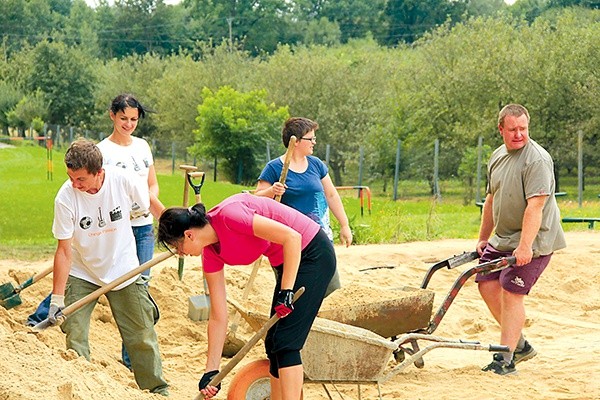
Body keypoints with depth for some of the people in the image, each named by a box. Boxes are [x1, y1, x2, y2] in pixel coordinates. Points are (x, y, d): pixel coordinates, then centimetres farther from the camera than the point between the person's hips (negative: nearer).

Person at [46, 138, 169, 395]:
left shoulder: (123, 181, -23)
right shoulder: (66, 198, -24)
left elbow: (152, 206, -2)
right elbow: (64, 250, -19)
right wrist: (57, 299, -20)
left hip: (124, 270, 1)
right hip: (81, 275, 0)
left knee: (143, 337, 5)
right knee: (74, 338, -9)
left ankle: (158, 390, 20)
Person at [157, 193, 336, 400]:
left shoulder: (228, 215, -25)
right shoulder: (211, 254, 0)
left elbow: (292, 237, -26)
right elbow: (218, 317, 3)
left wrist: (286, 291, -24)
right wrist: (211, 372, 2)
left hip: (314, 253, -9)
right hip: (284, 262, 9)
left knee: (285, 342, -13)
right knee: (273, 344, 11)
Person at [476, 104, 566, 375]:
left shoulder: (537, 160, -19)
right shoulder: (498, 156, 9)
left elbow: (535, 206, -26)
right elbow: (491, 200, 19)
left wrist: (525, 246, -31)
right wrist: (483, 239, 19)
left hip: (533, 240, -9)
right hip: (503, 238, 9)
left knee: (511, 292, -12)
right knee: (487, 284, 4)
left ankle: (506, 360, -6)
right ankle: (520, 345, 16)